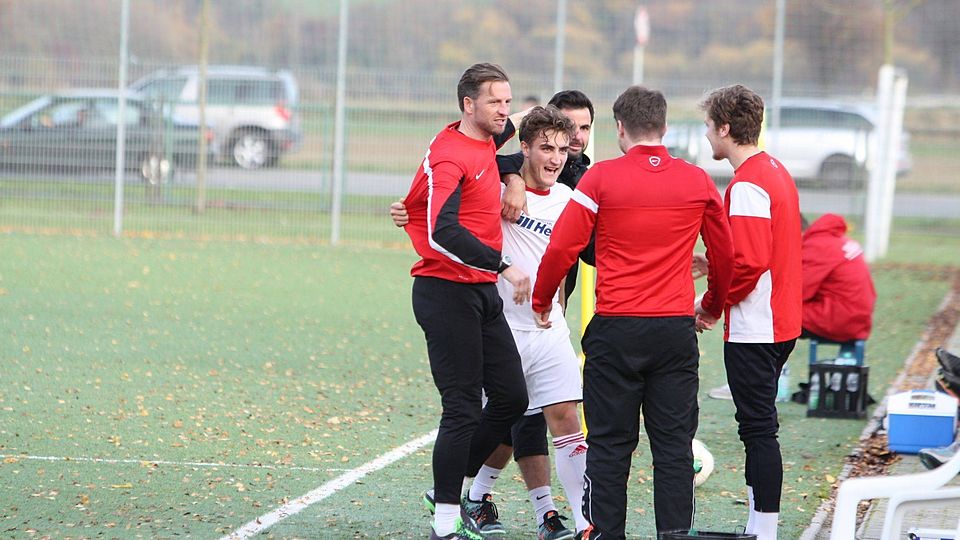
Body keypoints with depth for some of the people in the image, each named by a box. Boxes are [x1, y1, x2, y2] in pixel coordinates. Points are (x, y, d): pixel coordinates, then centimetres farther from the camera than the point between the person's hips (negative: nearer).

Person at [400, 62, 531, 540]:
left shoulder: (486, 142, 10)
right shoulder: (450, 158, -16)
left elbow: (507, 128, 39)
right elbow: (443, 232, -29)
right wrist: (504, 267, -32)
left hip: (482, 293, 9)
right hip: (446, 293, -9)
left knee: (511, 397, 9)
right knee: (462, 409, -8)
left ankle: (448, 489, 23)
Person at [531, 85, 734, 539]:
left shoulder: (602, 178, -4)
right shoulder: (697, 182, 4)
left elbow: (562, 247, -5)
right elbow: (725, 254, 14)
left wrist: (542, 301, 12)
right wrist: (714, 305, 31)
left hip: (616, 331, -2)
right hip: (676, 330, 2)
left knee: (610, 445, 4)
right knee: (674, 445, 4)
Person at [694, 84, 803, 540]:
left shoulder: (747, 186, -17)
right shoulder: (776, 173, 14)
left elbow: (749, 263, -24)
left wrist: (712, 305, -12)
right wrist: (716, 264, 14)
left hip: (752, 330, -10)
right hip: (780, 325, 10)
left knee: (758, 428, -7)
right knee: (758, 428, 14)